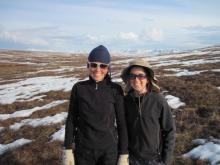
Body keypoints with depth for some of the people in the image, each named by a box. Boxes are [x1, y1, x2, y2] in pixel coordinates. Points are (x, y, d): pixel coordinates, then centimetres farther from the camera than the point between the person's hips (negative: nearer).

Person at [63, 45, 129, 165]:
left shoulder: (116, 90, -9)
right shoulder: (78, 88, -7)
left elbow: (121, 123, -5)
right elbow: (71, 120, -1)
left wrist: (124, 154, -5)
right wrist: (68, 150, -3)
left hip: (109, 150, -1)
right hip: (83, 150, 1)